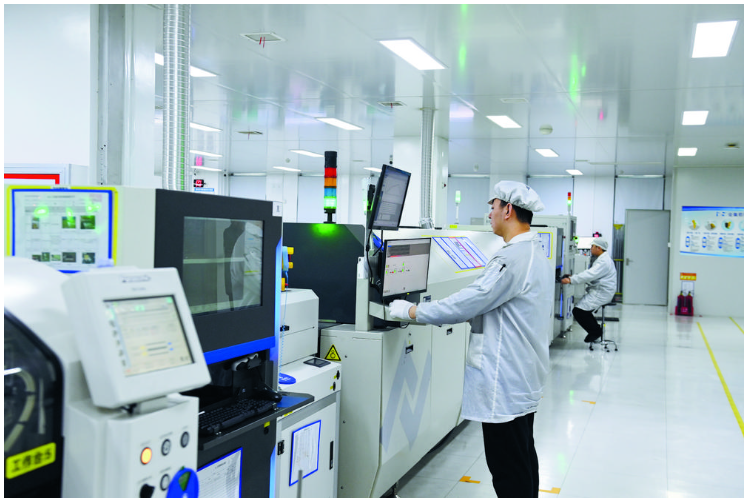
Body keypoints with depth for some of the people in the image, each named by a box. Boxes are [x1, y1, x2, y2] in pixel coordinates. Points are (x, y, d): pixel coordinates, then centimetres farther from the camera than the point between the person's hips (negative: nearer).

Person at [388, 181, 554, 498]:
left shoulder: (513, 258, -21)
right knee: (522, 460, 20)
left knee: (508, 471, -1)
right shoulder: (536, 254, 12)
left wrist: (411, 311, -11)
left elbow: (467, 302, -21)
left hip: (505, 383, -11)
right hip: (523, 377, 11)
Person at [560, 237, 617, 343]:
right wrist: (573, 277, 7)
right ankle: (595, 330, 18)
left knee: (578, 311, -15)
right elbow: (590, 273, 19)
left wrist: (571, 280, -28)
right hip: (598, 291, 11)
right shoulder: (602, 259, 17)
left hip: (601, 294, -11)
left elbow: (590, 275, -28)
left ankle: (596, 331, 0)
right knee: (581, 309, 13)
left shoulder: (604, 261, -18)